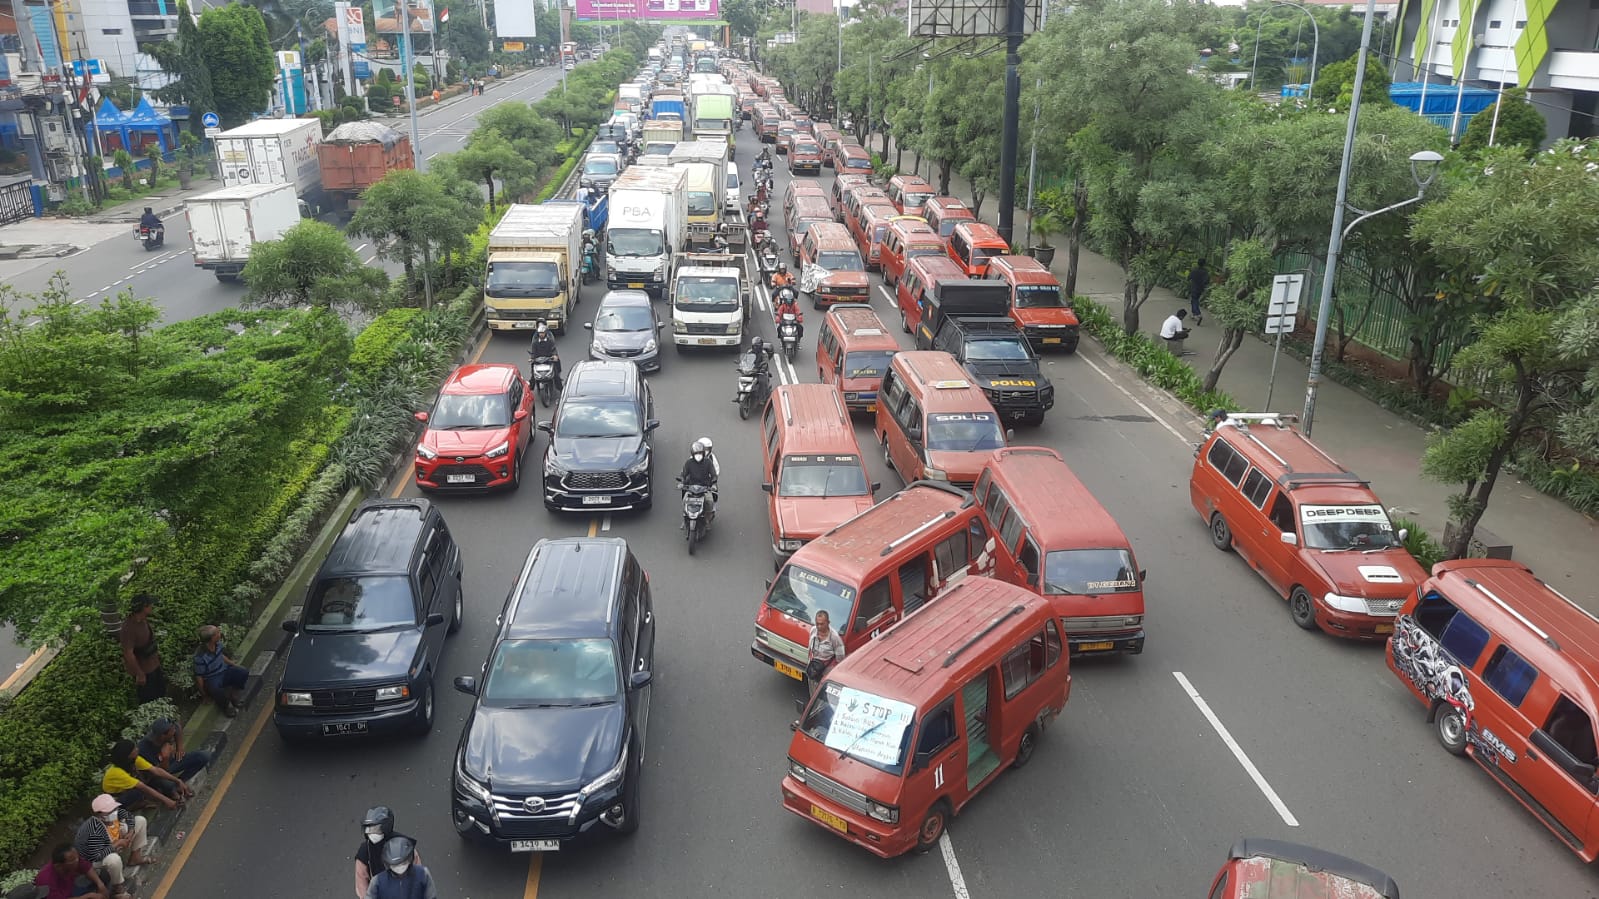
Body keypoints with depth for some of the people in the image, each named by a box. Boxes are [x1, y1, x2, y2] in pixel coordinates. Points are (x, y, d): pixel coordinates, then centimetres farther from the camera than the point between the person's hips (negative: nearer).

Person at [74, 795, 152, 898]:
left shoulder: (114, 812, -21)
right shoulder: (95, 831, -42)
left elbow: (129, 815, 1)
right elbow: (96, 856, -41)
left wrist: (130, 832, -14)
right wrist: (117, 844, -32)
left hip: (113, 842, 8)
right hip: (93, 856, -8)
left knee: (140, 820, 3)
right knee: (114, 859, -43)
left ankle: (135, 858, 15)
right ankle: (118, 886, -11)